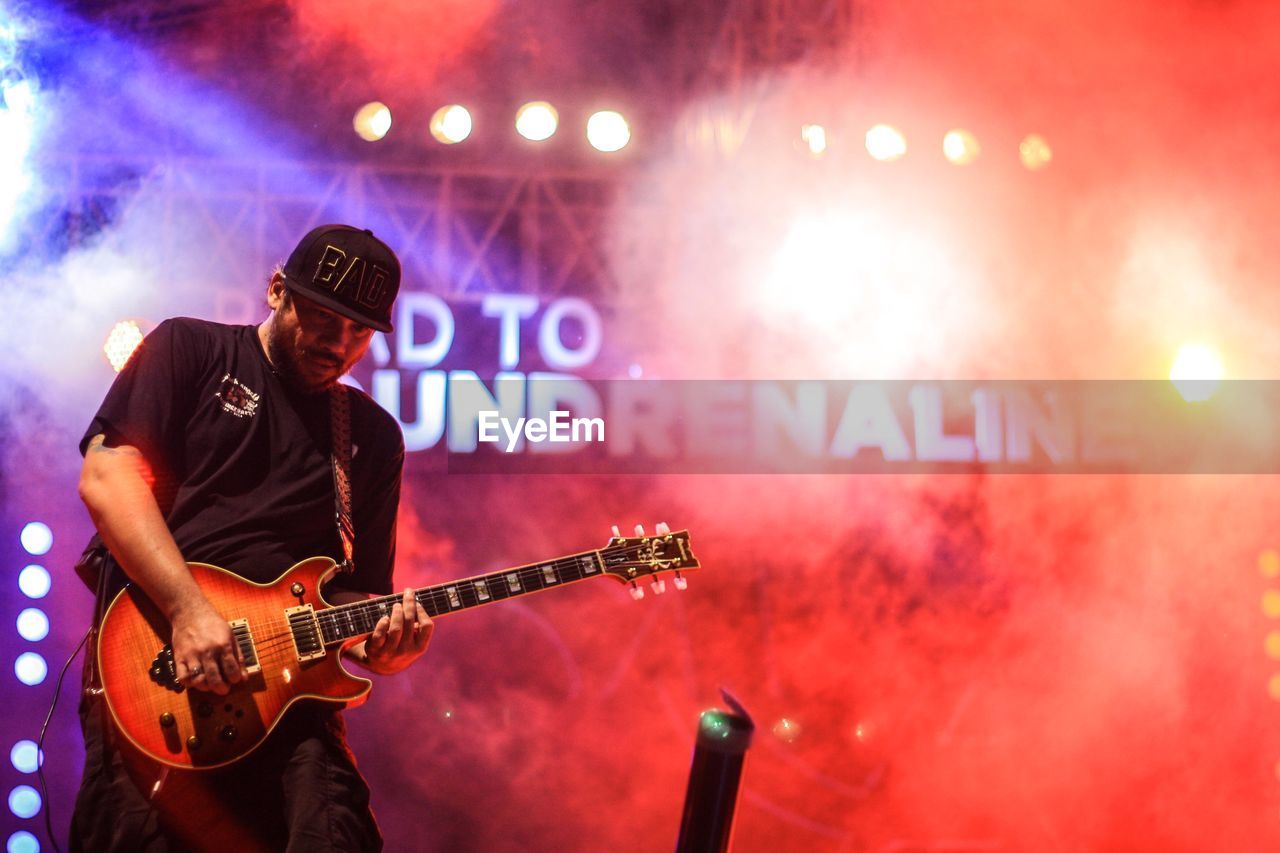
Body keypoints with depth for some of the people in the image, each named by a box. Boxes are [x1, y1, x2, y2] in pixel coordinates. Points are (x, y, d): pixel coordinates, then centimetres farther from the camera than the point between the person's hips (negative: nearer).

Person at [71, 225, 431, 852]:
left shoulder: (373, 435, 21)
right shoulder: (190, 351, 10)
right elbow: (106, 475, -4)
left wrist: (378, 640, -6)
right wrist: (189, 611, -15)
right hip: (151, 654, -2)